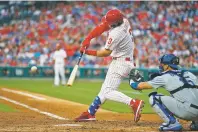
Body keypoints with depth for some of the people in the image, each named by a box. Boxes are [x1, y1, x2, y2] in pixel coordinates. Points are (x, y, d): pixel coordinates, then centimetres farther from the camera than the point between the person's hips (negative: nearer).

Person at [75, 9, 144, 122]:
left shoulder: (116, 34, -27)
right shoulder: (123, 20, -5)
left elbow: (106, 53, -14)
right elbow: (102, 27, 5)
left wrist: (88, 52, -4)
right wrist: (88, 39, -3)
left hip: (120, 63, -10)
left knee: (108, 92, -13)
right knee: (105, 89, 15)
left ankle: (134, 103, -27)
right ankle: (90, 113, 24)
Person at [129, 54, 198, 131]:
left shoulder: (165, 77, 4)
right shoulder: (188, 74, 19)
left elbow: (142, 86, 11)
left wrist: (133, 82, 31)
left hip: (187, 111, -7)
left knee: (153, 98, -1)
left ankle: (172, 123, -7)